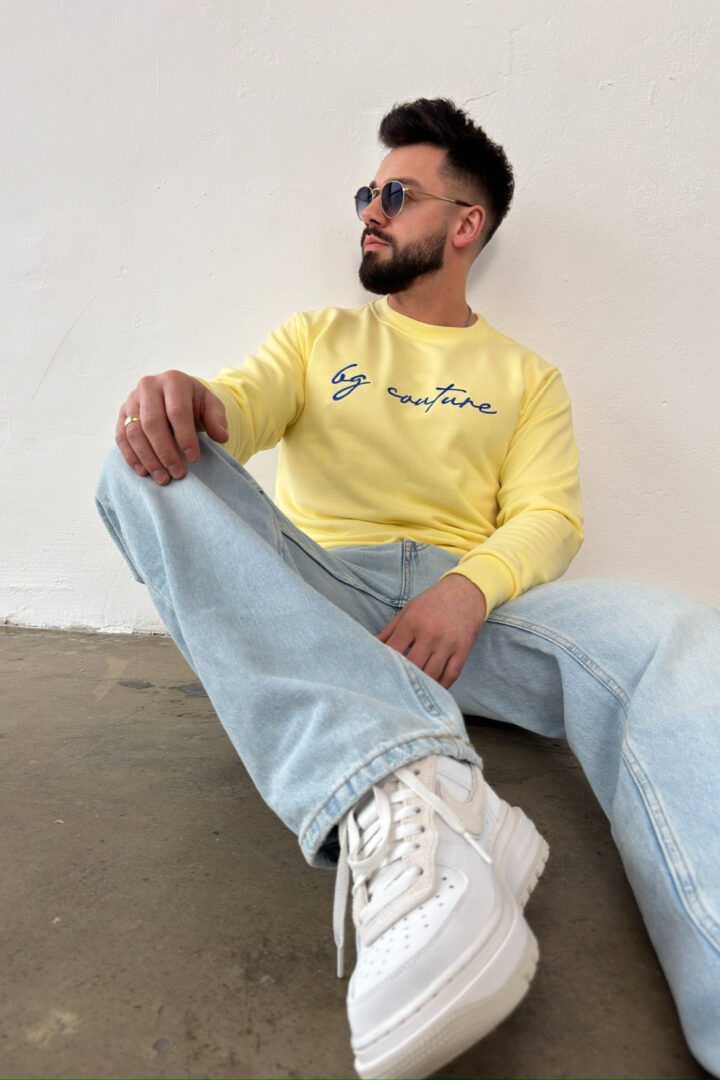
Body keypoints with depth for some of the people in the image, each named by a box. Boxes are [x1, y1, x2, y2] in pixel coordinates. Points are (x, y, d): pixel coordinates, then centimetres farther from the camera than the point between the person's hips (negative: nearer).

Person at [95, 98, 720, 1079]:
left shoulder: (526, 376, 20)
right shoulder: (317, 336, 24)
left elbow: (549, 516, 5)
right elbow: (241, 409, 4)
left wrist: (469, 590, -18)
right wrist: (185, 401, -22)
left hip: (465, 598, 0)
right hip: (305, 596, 2)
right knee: (150, 465, -25)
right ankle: (400, 793, -42)